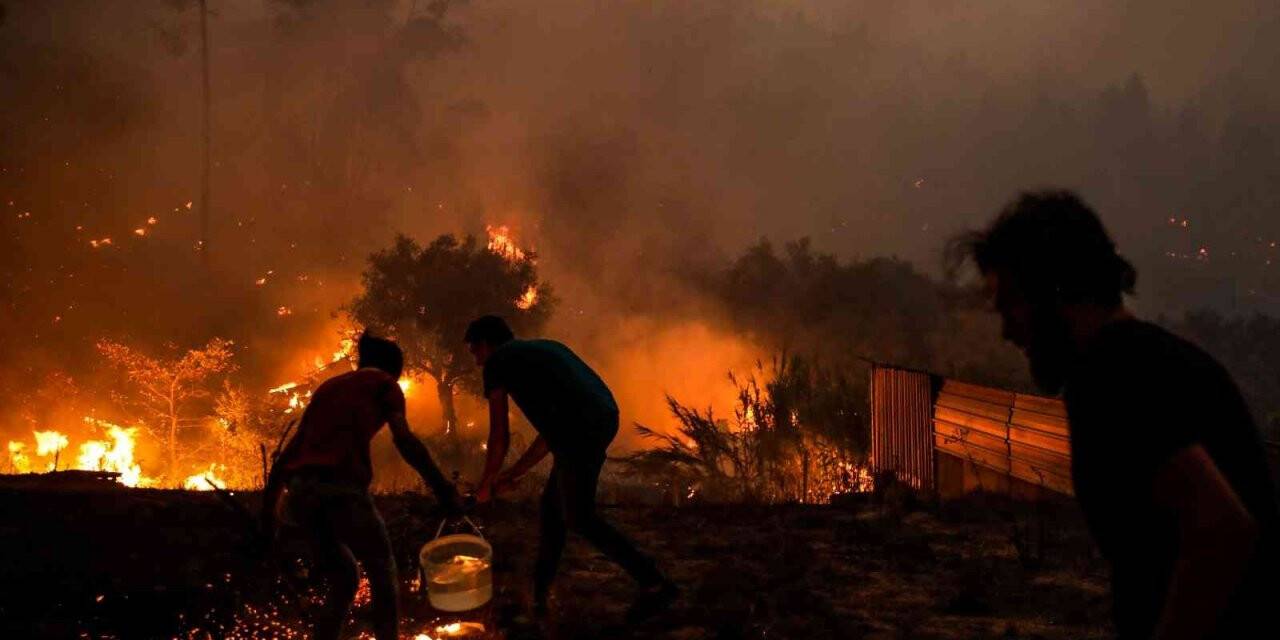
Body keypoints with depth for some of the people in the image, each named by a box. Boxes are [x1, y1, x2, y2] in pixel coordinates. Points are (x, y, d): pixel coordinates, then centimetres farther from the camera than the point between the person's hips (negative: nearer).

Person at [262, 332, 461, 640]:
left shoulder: (327, 387, 30)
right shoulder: (383, 383, 13)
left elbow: (288, 452, 26)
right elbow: (403, 438, -5)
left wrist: (268, 507, 27)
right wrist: (439, 485, -6)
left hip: (300, 491, 6)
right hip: (342, 488, -6)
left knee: (343, 581, 21)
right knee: (383, 575, 14)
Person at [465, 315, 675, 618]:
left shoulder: (497, 362, 11)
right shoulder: (543, 349, 32)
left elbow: (500, 437, 10)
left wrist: (486, 483, 27)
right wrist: (514, 473, 38)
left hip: (579, 430, -8)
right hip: (604, 419, 8)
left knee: (579, 518, 8)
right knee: (553, 505, 21)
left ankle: (653, 583, 8)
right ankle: (539, 593, 30)